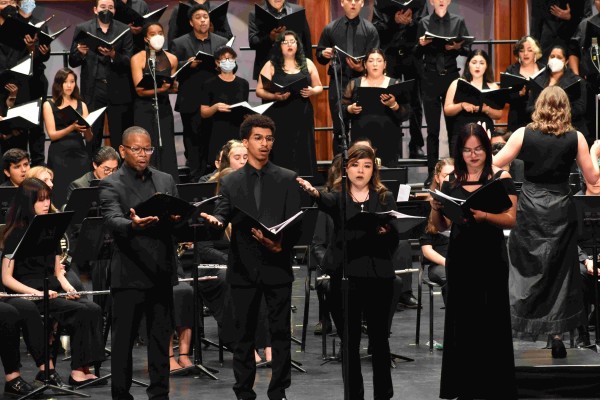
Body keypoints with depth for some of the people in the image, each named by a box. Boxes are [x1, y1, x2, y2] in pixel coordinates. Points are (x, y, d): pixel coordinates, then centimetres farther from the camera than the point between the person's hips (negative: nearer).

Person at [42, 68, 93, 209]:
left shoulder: (81, 105, 12)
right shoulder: (49, 105, 5)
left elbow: (89, 138, 8)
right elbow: (52, 134, -5)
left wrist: (87, 128, -14)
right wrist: (72, 128, -19)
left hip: (79, 155, 2)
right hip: (59, 156, -2)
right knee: (61, 196, -7)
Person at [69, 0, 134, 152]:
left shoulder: (124, 30, 6)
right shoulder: (82, 29, 7)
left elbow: (129, 61, -1)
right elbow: (72, 62, 6)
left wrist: (113, 55, -20)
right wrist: (80, 53, -15)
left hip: (117, 91, 0)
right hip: (92, 91, 0)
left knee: (119, 140, 1)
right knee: (92, 139, 1)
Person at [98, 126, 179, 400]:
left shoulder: (165, 181, 13)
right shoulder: (110, 185, -4)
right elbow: (113, 221, -20)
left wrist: (177, 218, -17)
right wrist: (133, 225, -41)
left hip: (161, 273, 5)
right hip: (129, 274, -5)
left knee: (161, 338, 9)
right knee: (123, 341, 1)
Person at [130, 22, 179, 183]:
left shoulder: (172, 59, 9)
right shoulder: (138, 59, -2)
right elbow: (140, 90, -10)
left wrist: (171, 86, -1)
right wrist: (160, 89, -24)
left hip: (164, 109, 3)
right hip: (144, 110, -3)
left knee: (166, 150, -2)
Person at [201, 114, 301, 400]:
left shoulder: (287, 180, 6)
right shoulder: (230, 182, 10)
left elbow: (295, 223, -1)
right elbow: (223, 215, -2)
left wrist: (281, 244, -21)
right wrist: (215, 221, -26)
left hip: (277, 266, -1)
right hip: (244, 267, 1)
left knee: (280, 332, 1)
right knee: (244, 334, 4)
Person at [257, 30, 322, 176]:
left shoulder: (307, 64, 12)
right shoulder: (271, 66, 4)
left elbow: (319, 87, 17)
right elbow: (259, 91, 0)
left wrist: (312, 91, -6)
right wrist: (275, 96, -18)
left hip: (302, 116, 2)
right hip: (279, 118, -2)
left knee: (303, 156, -2)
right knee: (281, 155, -7)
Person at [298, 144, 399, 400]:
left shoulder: (385, 198, 9)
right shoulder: (338, 197, 7)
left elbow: (394, 242, 3)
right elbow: (326, 202, -19)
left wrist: (386, 231, -20)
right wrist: (313, 193, -42)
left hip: (378, 276, 0)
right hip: (344, 276, 0)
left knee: (379, 339, 8)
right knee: (350, 342, 4)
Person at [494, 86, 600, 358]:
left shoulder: (523, 135, -7)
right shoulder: (575, 138, -6)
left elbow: (495, 163, 0)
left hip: (530, 208, 0)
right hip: (561, 210, 0)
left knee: (525, 267, 11)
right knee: (561, 270, 9)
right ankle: (557, 331, 8)